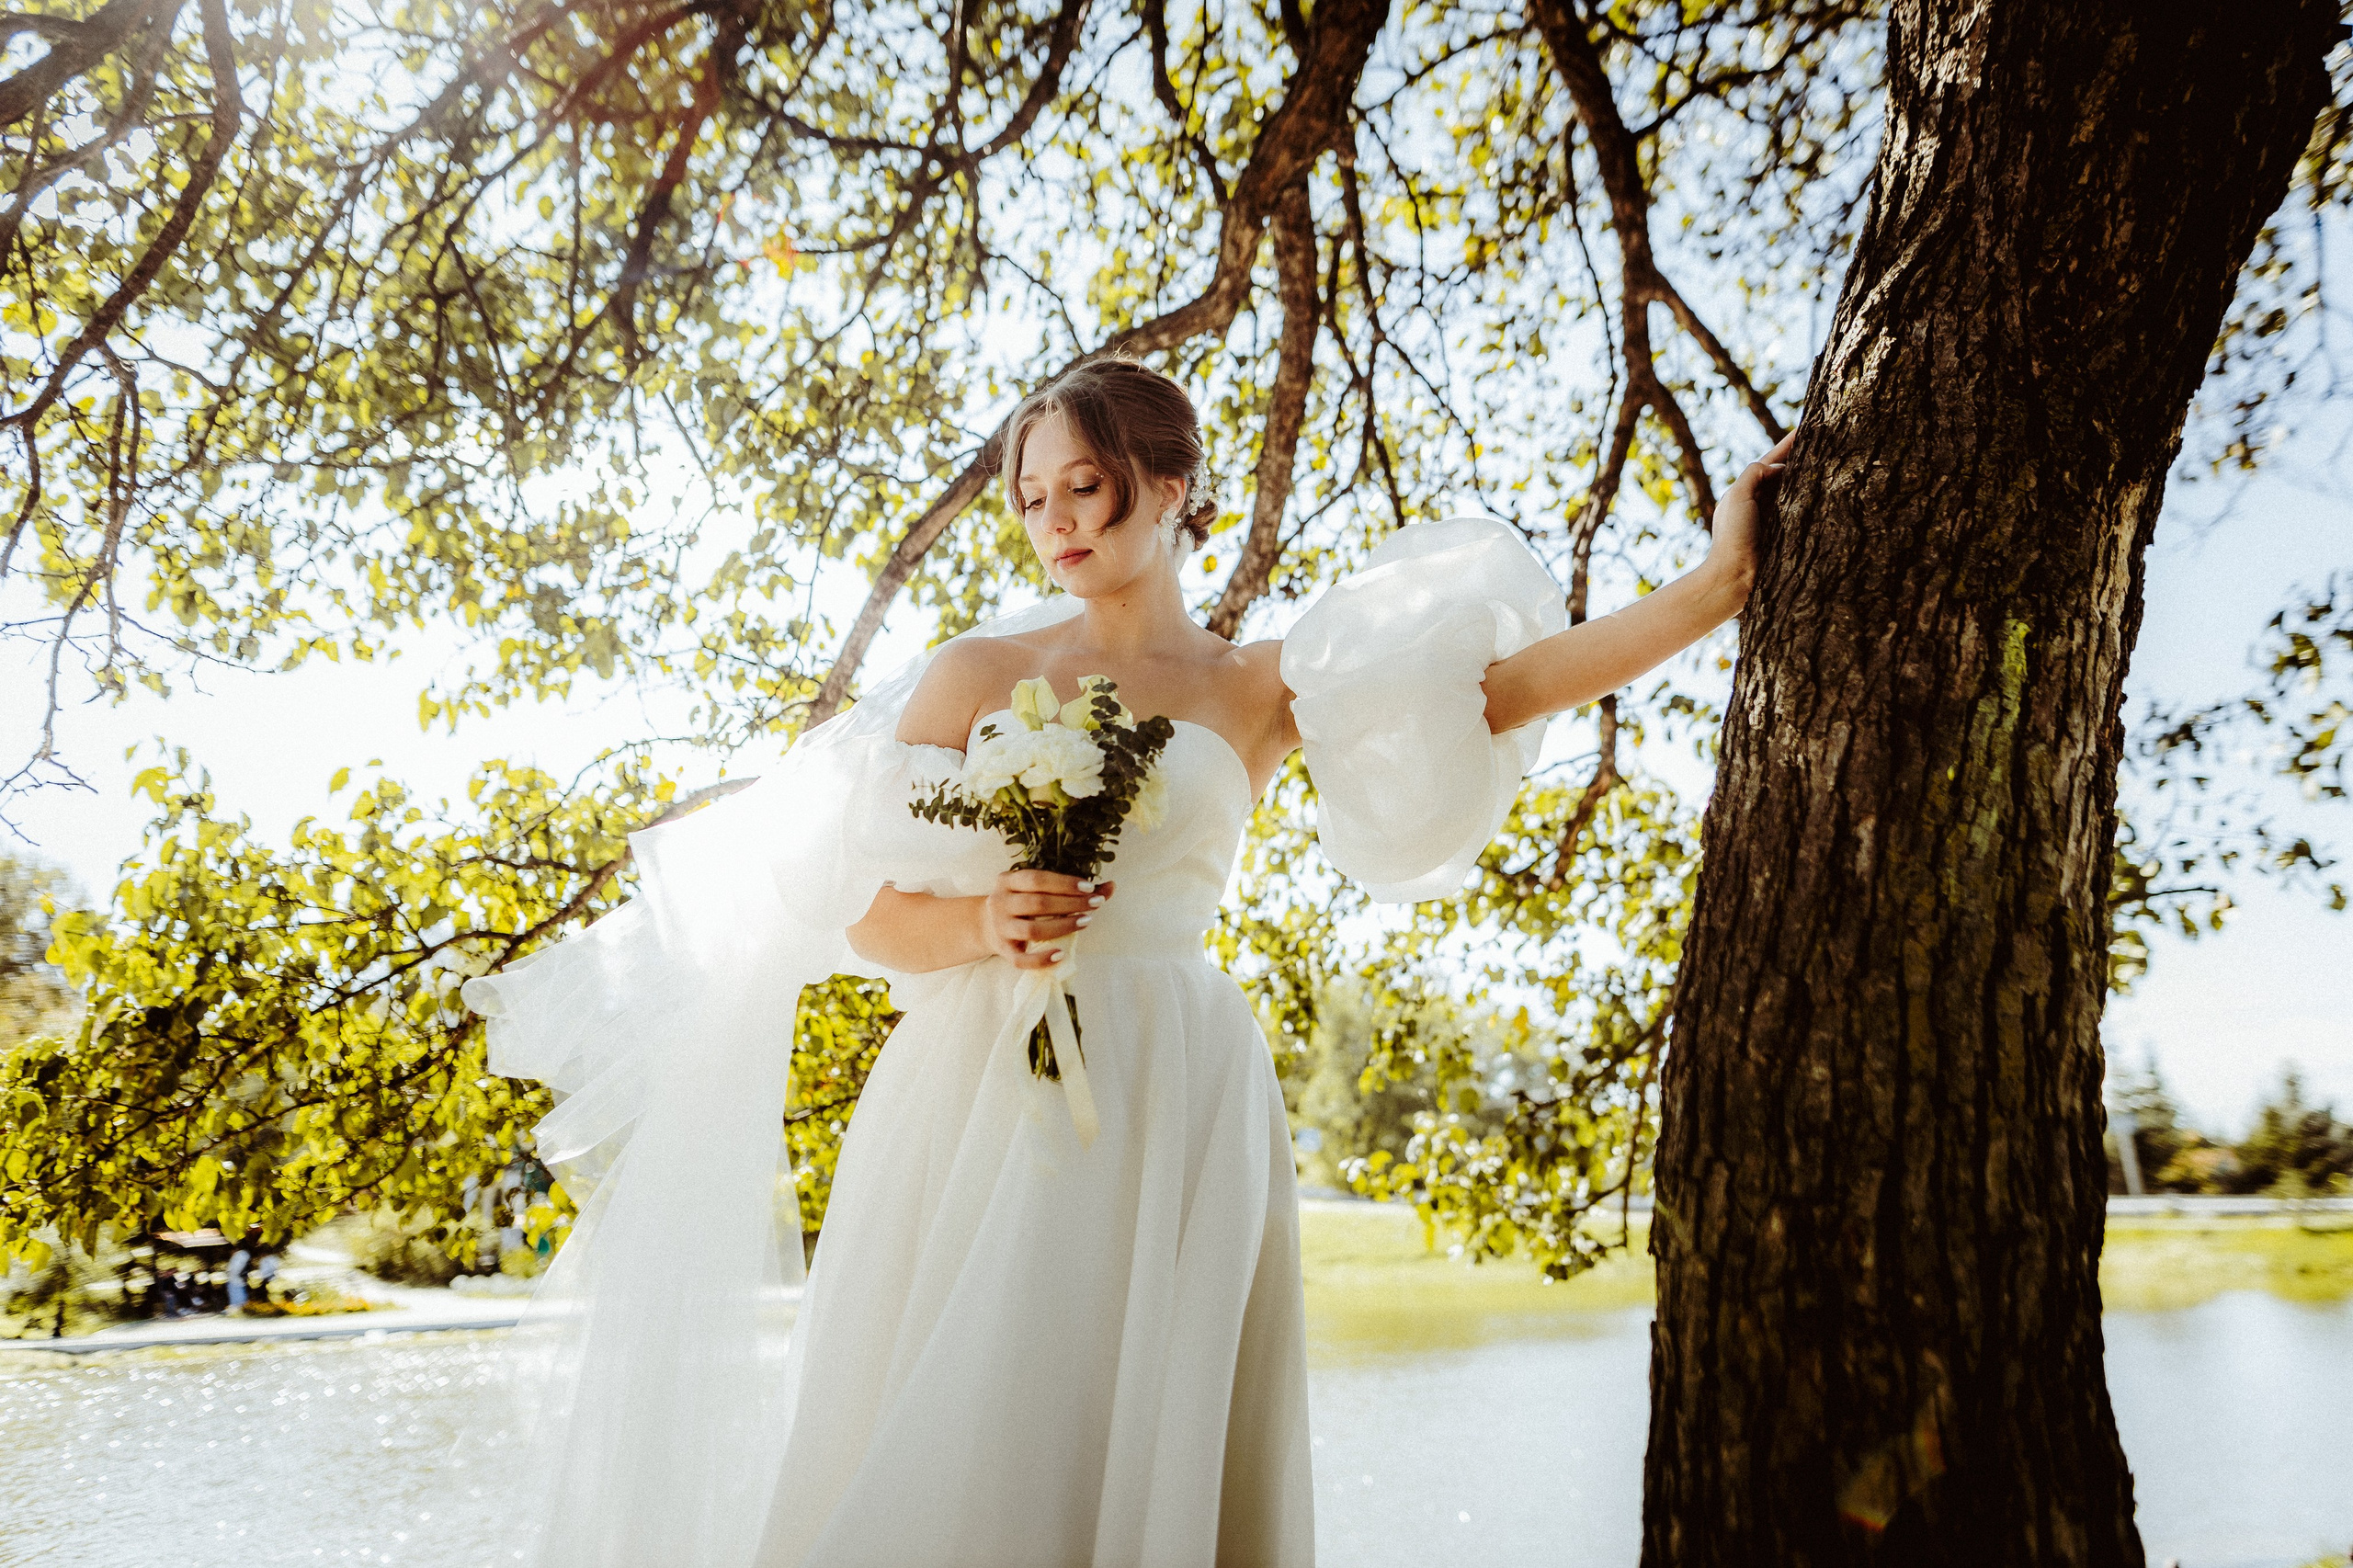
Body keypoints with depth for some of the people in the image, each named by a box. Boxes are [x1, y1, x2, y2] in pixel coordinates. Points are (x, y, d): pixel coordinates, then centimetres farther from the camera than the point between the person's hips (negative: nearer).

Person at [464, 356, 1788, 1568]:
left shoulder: (1262, 690, 9)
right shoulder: (975, 673, 10)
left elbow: (1517, 678, -1)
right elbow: (870, 918, 7)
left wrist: (1723, 581, -6)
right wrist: (982, 925, -13)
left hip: (1166, 1106, 0)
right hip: (977, 1096, 1)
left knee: (1134, 1449, -1)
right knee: (934, 1454, 1)